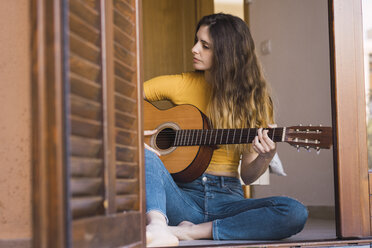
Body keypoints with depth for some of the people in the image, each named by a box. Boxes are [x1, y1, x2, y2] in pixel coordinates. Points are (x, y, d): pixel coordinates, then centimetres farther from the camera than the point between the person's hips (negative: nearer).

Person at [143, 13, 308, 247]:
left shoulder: (253, 98, 7)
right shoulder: (180, 85, 7)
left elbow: (247, 175, 5)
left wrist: (264, 158, -17)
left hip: (227, 198, 1)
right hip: (182, 193, -1)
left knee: (296, 213, -27)